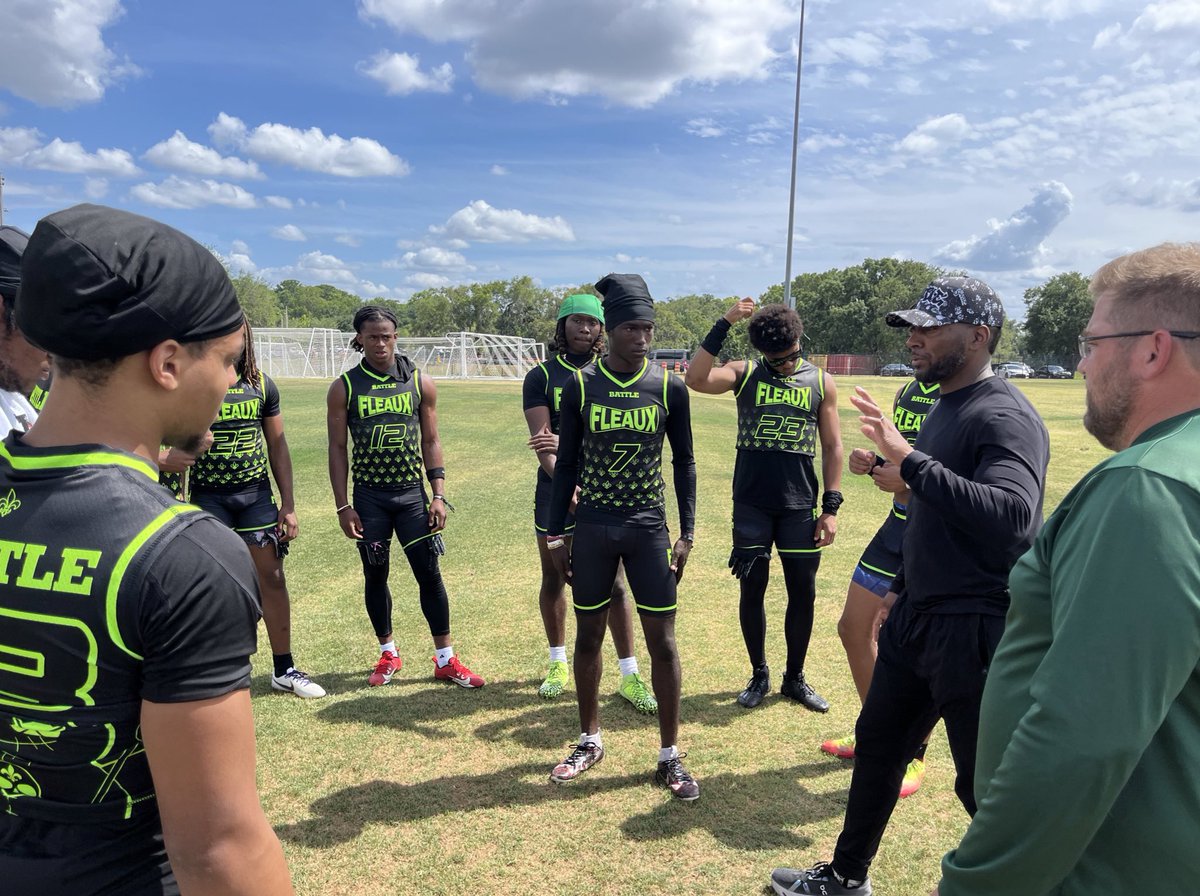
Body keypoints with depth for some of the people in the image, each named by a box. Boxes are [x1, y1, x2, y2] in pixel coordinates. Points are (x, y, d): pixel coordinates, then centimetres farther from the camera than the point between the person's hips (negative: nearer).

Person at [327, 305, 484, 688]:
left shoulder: (421, 383, 1)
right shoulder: (344, 387, -2)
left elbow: (430, 441, 5)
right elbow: (337, 448, 1)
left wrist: (439, 495, -2)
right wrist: (343, 506, -4)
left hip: (412, 493, 0)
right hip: (369, 497, 0)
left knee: (430, 574, 1)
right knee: (375, 575, 10)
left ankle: (445, 659, 13)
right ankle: (388, 654, 29)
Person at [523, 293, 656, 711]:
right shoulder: (541, 377, 1)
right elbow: (543, 442, -10)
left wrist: (566, 442, -24)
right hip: (555, 492, 1)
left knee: (613, 585, 2)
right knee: (554, 580, 12)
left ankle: (630, 676, 11)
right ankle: (558, 663, 31)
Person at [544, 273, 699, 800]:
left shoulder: (669, 387, -2)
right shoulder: (580, 386, -2)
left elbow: (684, 462, 4)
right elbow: (566, 463, 3)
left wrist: (686, 534, 0)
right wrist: (555, 534, 1)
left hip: (649, 528, 0)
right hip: (592, 528, 1)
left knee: (663, 641, 3)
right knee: (588, 635, 12)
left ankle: (670, 755, 19)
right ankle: (590, 741, 32)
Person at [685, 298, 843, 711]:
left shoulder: (822, 382, 5)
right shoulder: (745, 374, 1)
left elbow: (832, 447, 5)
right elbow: (696, 378, -18)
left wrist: (831, 507, 0)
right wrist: (724, 324, -18)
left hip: (800, 506, 1)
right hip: (751, 504, -1)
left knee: (803, 592, 7)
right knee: (752, 589, 7)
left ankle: (795, 678, 27)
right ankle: (759, 675, 26)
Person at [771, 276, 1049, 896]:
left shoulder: (1004, 416, -18)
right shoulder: (944, 407, 11)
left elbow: (1011, 517, -34)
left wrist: (910, 460, -37)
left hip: (975, 630, -10)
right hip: (917, 617, 10)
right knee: (878, 744, 20)